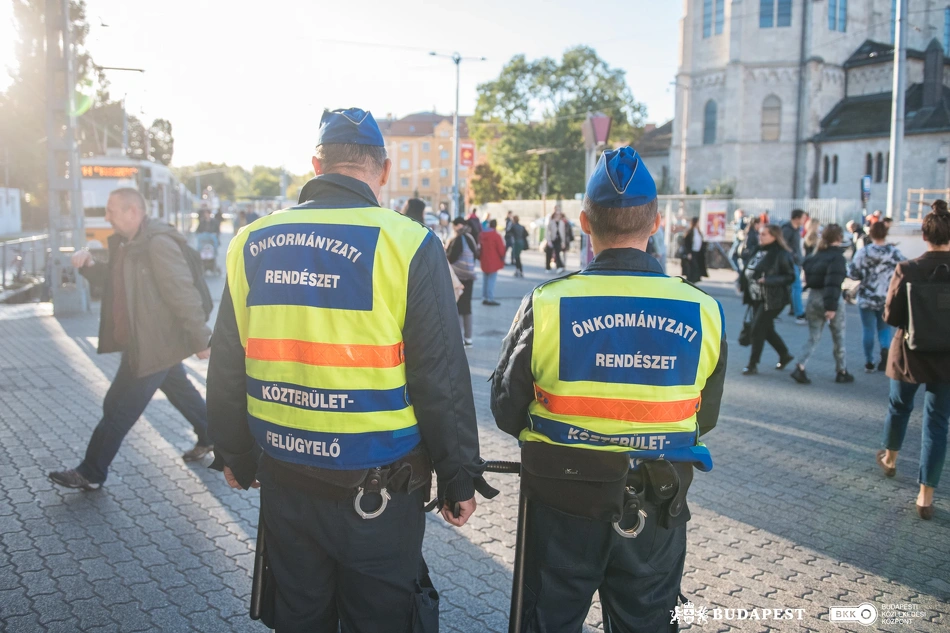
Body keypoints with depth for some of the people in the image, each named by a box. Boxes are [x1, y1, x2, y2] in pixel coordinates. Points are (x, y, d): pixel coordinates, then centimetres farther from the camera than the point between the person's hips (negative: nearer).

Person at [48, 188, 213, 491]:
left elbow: (185, 295, -24)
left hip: (152, 345, -10)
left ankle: (90, 473, 14)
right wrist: (90, 267, -1)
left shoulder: (159, 244, -24)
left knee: (118, 409, 1)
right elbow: (115, 281, 19)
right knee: (179, 390, 23)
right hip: (145, 340, 10)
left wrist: (200, 339, -21)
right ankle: (210, 437, 40)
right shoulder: (125, 243, 8)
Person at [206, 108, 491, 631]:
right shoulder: (409, 245, -14)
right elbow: (442, 379, -12)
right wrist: (459, 479, 0)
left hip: (283, 483, 4)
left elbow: (225, 369, 7)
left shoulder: (251, 244, -1)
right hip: (378, 490, -4)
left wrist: (234, 455, 21)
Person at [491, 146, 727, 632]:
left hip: (561, 505, -2)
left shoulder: (546, 305, -17)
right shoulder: (703, 312, -10)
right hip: (658, 512, 2)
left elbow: (507, 410, -7)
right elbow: (704, 418, 3)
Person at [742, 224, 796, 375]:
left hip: (773, 299, -8)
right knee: (766, 329, 16)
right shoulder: (759, 251, 9)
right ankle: (785, 355, 36)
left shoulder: (782, 254, -14)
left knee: (758, 328, -7)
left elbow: (790, 276, -15)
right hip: (757, 298, 8)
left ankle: (753, 365, 3)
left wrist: (769, 280, -25)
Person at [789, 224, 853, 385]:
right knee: (839, 339, 11)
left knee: (813, 338, 10)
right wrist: (831, 306, -24)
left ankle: (800, 367, -7)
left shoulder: (816, 256, 9)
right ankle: (842, 372, 22)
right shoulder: (837, 257, -14)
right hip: (830, 299, -6)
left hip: (813, 298, 6)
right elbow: (833, 283, -22)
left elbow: (808, 275, 12)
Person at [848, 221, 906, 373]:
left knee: (868, 330, 8)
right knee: (885, 327, 16)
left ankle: (869, 363, 12)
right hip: (888, 298, 1)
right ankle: (885, 350, -11)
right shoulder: (894, 252, -6)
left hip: (867, 298, -1)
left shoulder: (863, 252, -9)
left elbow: (852, 273, -8)